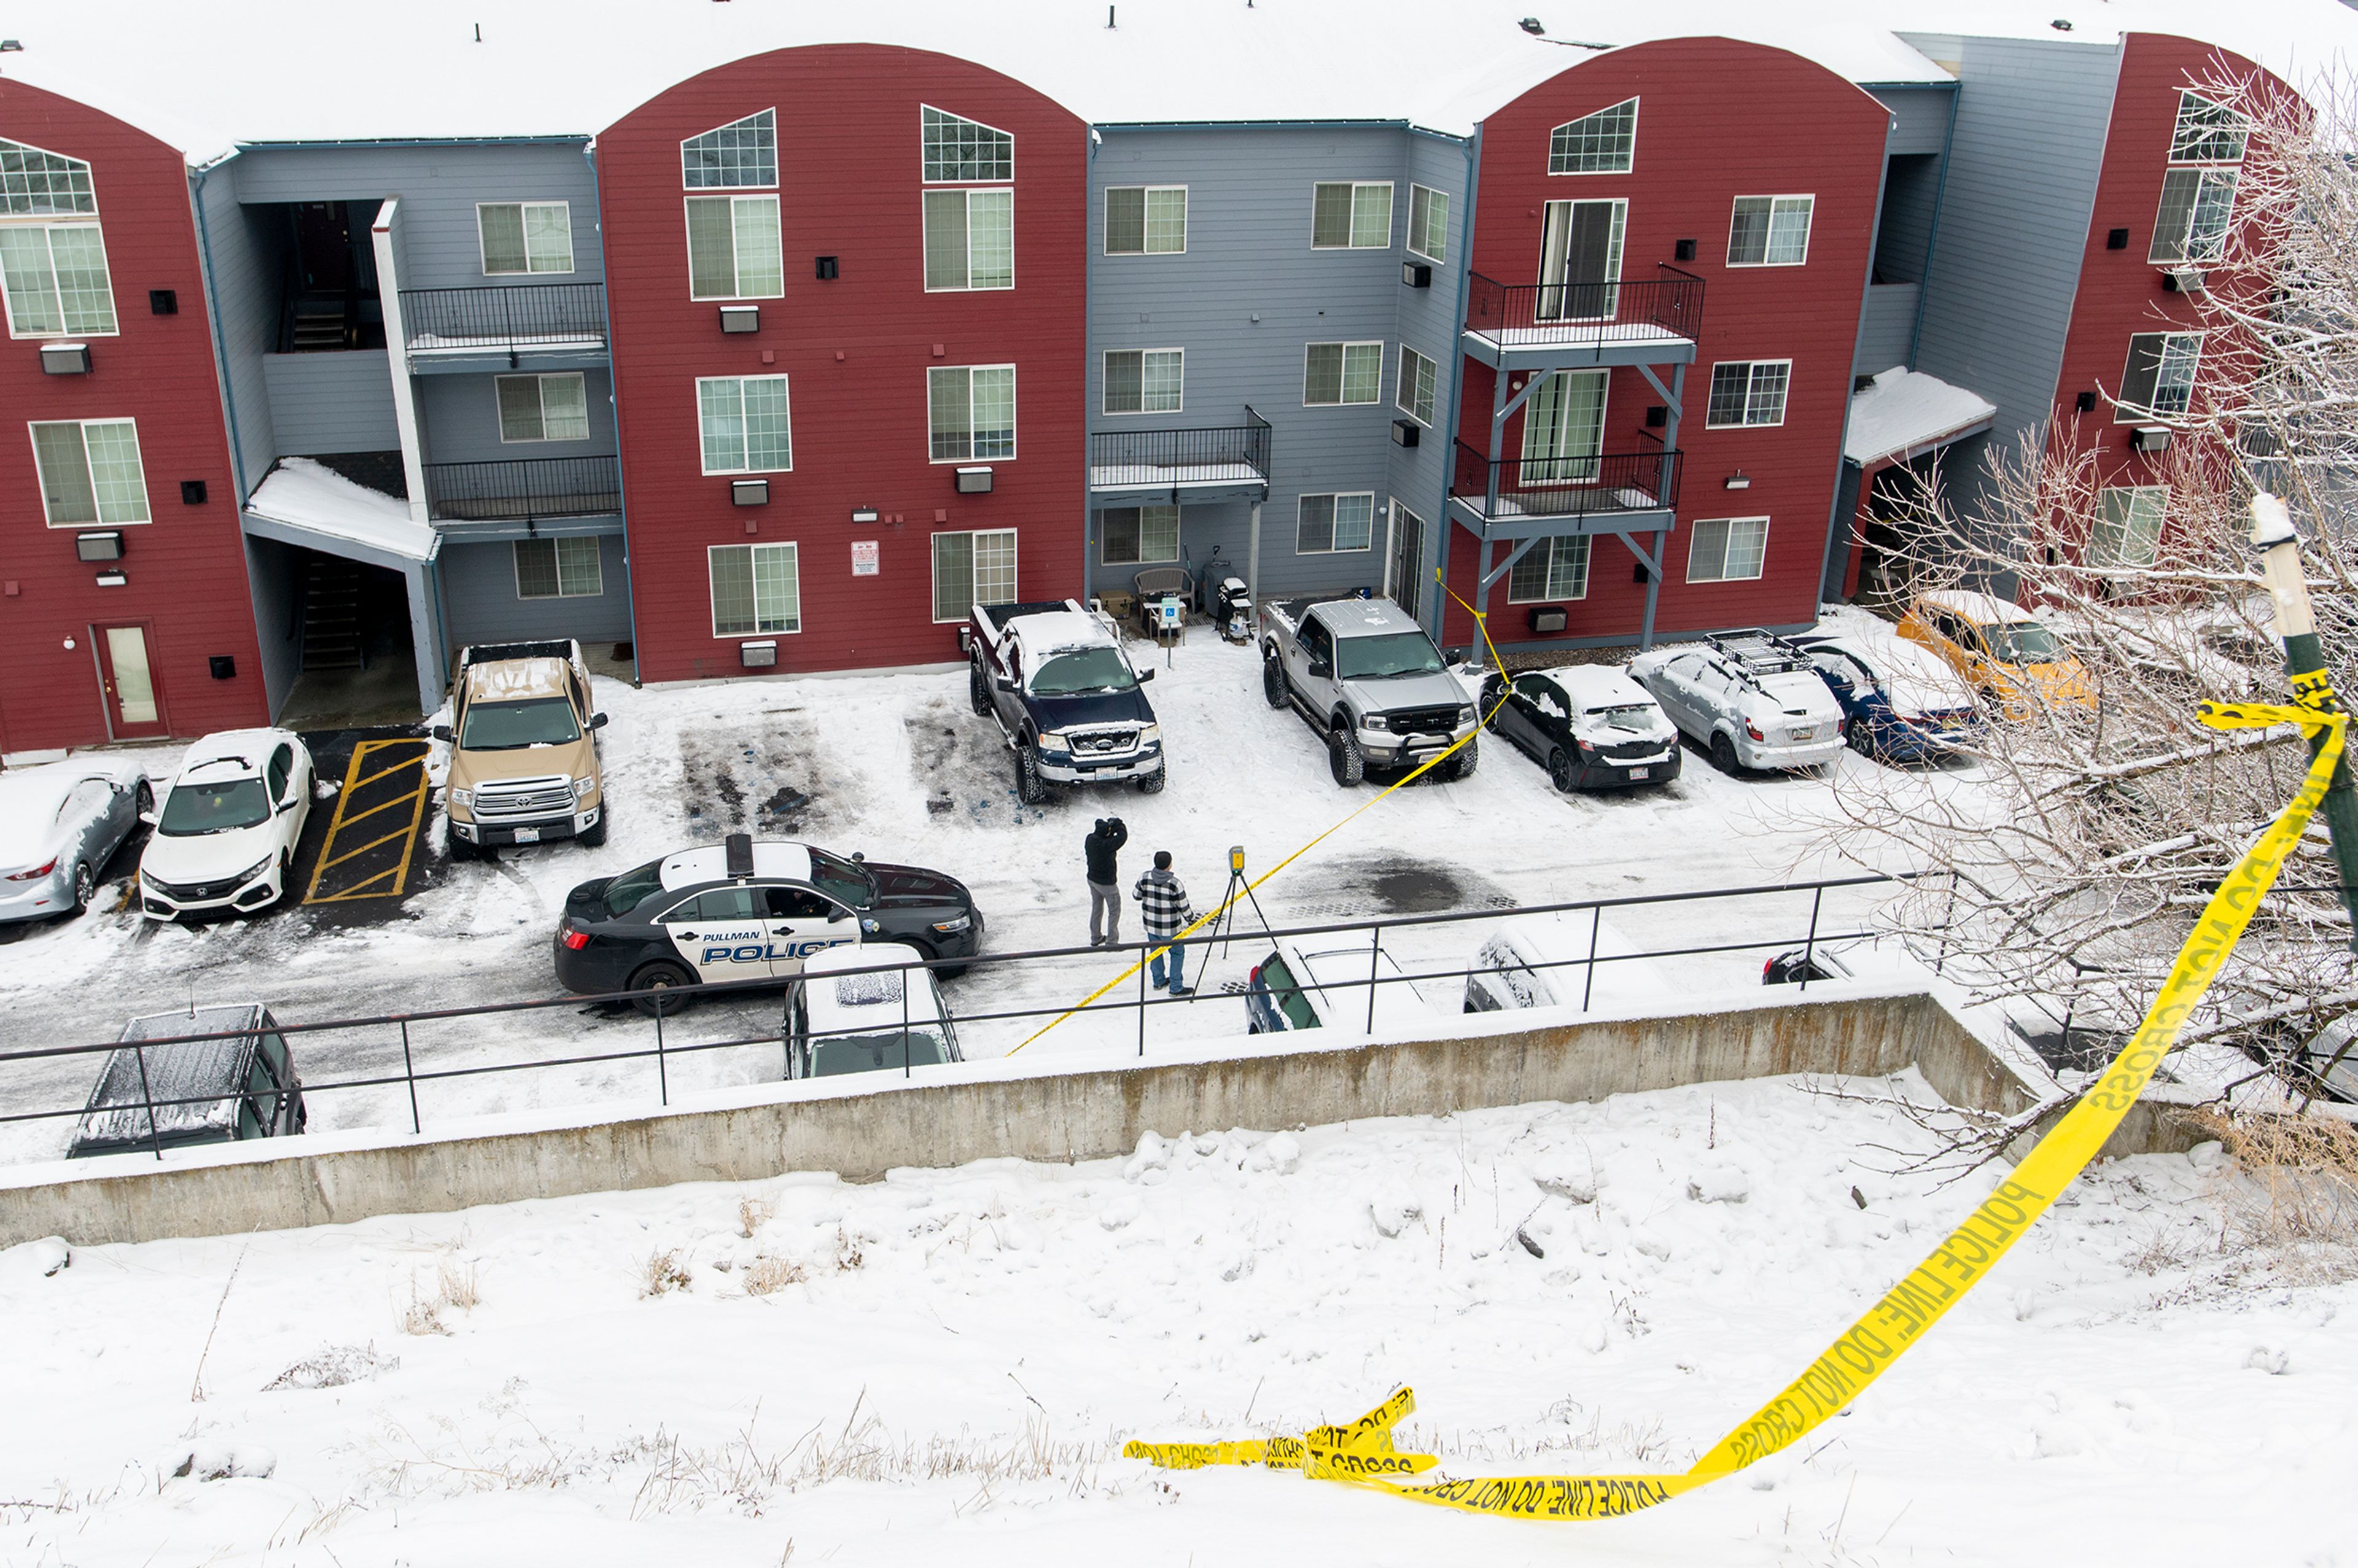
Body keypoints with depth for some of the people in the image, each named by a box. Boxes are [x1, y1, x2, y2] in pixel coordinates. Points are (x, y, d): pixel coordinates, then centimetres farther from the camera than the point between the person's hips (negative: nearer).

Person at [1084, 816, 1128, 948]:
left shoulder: (1090, 839, -12)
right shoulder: (1106, 846, -34)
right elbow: (1122, 837, -24)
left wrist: (1110, 825, -10)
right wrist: (1118, 824, -9)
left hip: (1092, 879, 8)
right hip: (1106, 883, -8)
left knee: (1096, 908, 23)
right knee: (1114, 911, 10)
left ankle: (1095, 939, 37)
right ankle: (1111, 942, 17)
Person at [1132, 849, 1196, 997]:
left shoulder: (1145, 878, -12)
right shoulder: (1175, 884, -25)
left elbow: (1136, 895, 4)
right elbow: (1183, 907, -16)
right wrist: (1191, 920, 3)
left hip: (1150, 924, 5)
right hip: (1170, 928, -5)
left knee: (1156, 951, 24)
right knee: (1177, 953, 13)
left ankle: (1158, 981, 40)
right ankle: (1176, 988, 17)